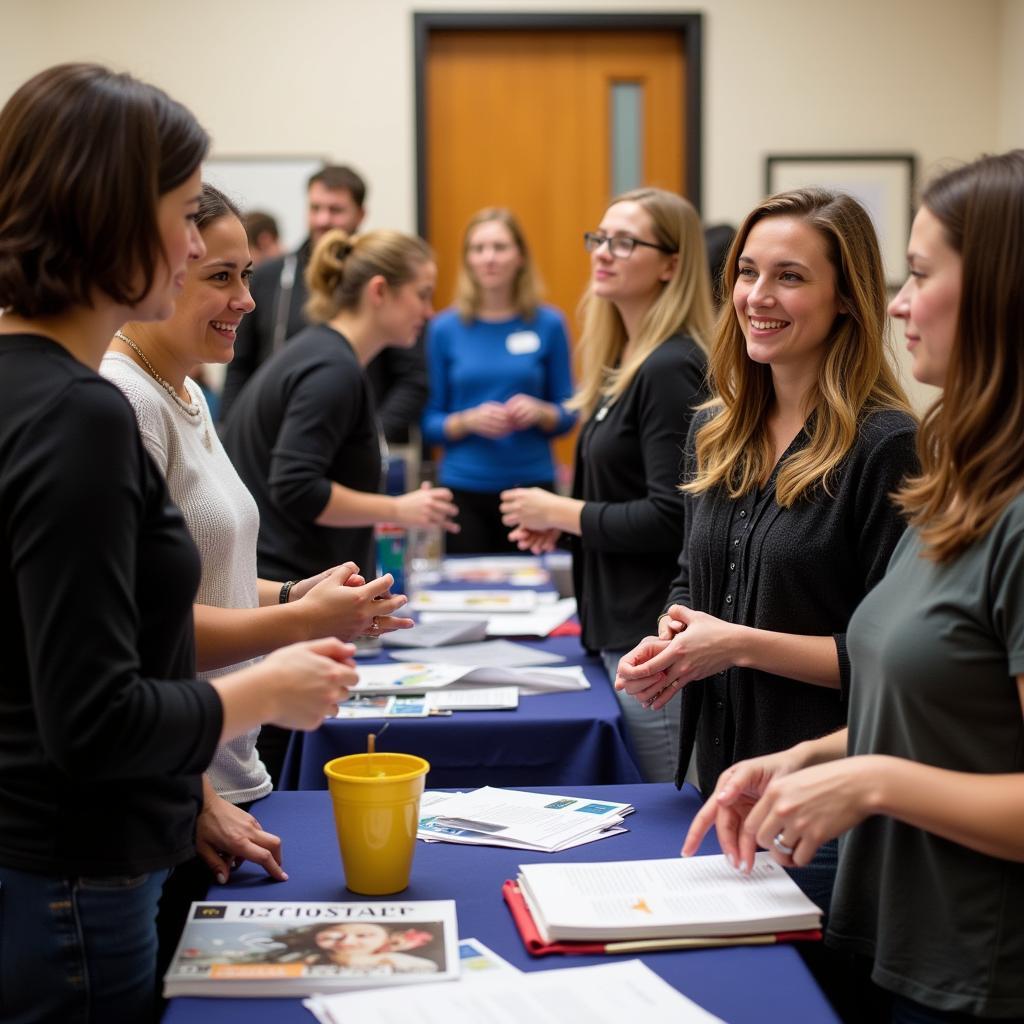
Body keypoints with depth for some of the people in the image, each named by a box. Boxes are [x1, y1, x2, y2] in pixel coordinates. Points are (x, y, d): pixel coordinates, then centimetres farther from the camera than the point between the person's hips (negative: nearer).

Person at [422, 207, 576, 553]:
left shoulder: (548, 323, 2)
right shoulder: (445, 328, 2)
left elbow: (568, 415, 6)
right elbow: (429, 423, 4)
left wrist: (539, 412, -14)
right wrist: (470, 420, -14)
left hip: (532, 484, 0)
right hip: (465, 488, 0)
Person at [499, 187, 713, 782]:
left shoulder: (671, 369, -15)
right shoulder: (627, 365, 14)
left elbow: (670, 519, -21)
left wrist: (563, 513, -10)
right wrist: (559, 522, 7)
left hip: (654, 637, -10)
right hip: (622, 628, 10)